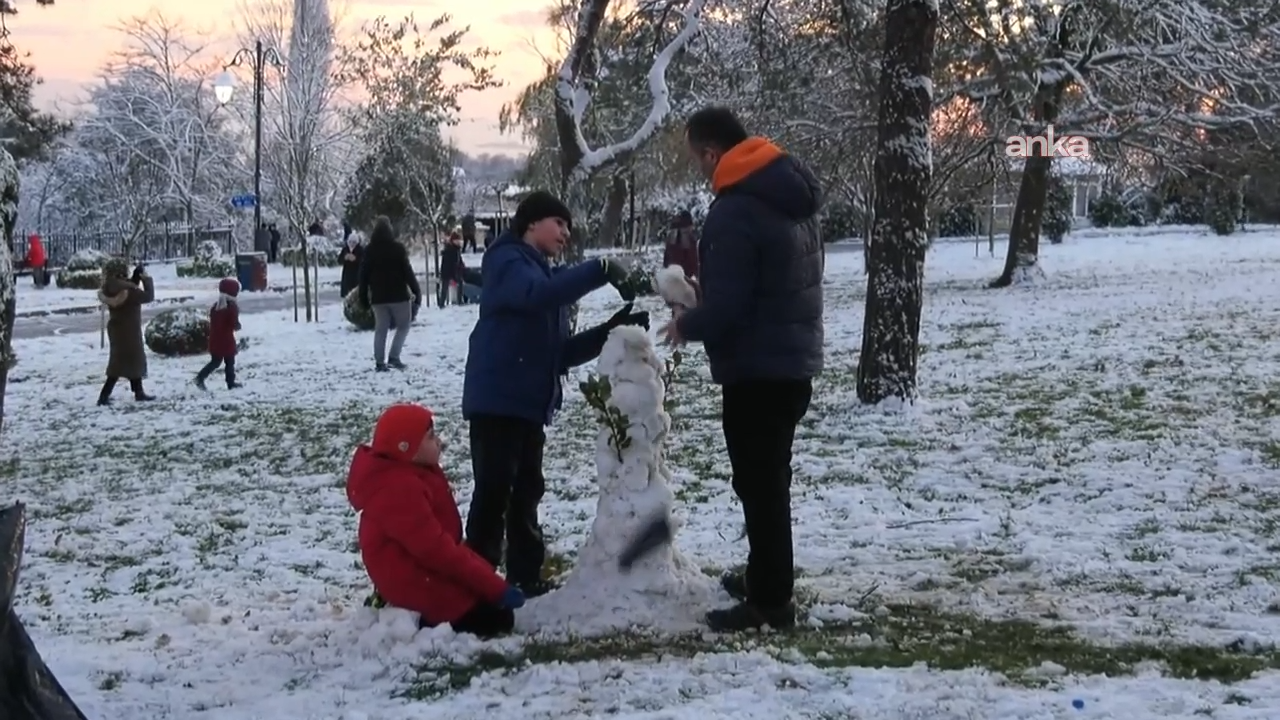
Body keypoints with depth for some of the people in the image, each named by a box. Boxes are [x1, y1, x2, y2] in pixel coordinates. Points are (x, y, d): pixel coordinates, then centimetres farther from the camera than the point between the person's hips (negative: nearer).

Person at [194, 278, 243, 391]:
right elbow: (234, 324, -17)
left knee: (215, 361, 13)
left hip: (215, 339, 6)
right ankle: (231, 383, 12)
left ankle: (200, 377, -2)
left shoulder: (215, 307, 6)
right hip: (227, 340, -6)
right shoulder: (232, 307, -15)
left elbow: (212, 322, 12)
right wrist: (238, 326, 3)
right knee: (230, 362, 8)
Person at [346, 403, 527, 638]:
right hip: (418, 585, -11)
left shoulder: (412, 476, 11)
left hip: (424, 578, 11)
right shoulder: (399, 489, -24)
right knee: (496, 618, -11)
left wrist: (484, 573, 10)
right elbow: (435, 550, -27)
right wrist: (495, 586, -26)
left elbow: (444, 540, 17)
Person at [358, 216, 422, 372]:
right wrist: (417, 291, -4)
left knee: (380, 328, 9)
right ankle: (393, 357, -4)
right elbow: (407, 271, -9)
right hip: (398, 295, -3)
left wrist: (363, 296, 12)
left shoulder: (369, 250, 3)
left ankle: (380, 362, 2)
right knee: (403, 325, 10)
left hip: (378, 296, 3)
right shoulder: (397, 248, -8)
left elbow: (364, 274, 5)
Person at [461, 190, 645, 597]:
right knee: (494, 491, -9)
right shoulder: (508, 261, -5)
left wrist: (612, 330, 4)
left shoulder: (547, 276, 22)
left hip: (529, 402, 9)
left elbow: (561, 352, 16)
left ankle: (525, 578, 21)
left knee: (526, 491, 13)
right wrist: (599, 271, -30)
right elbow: (535, 294, -30)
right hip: (496, 399, -9)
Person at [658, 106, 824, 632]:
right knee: (769, 479, 20)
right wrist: (699, 310, 17)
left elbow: (726, 307, -25)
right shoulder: (792, 197, 10)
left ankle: (770, 600, 3)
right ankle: (765, 578, 32)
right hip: (794, 360, 10)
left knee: (758, 483, -2)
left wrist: (686, 324, -5)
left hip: (756, 368, -10)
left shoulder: (735, 211, -21)